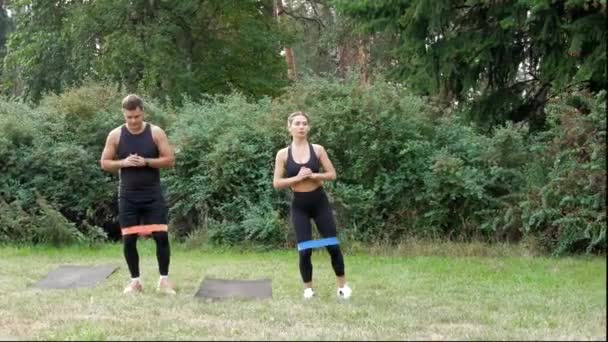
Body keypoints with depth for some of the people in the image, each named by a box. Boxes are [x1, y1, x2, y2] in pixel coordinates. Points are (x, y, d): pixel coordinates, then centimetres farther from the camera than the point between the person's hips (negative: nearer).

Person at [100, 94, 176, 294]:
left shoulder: (156, 133, -3)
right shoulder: (115, 135, 0)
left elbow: (170, 160, -4)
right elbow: (104, 163, 3)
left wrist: (147, 162, -17)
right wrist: (123, 162, -15)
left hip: (152, 194, -1)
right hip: (128, 196, 1)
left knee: (161, 236, -7)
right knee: (129, 239, 1)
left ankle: (164, 280, 6)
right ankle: (135, 281, 14)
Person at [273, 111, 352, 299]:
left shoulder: (318, 149, 0)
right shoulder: (283, 154, -2)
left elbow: (332, 174, 1)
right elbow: (277, 183, -4)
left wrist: (314, 175, -16)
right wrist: (297, 178, -17)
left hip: (319, 201, 1)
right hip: (299, 205, -1)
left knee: (333, 245, 1)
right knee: (305, 250, -5)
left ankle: (342, 285, 16)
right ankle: (308, 289, 12)